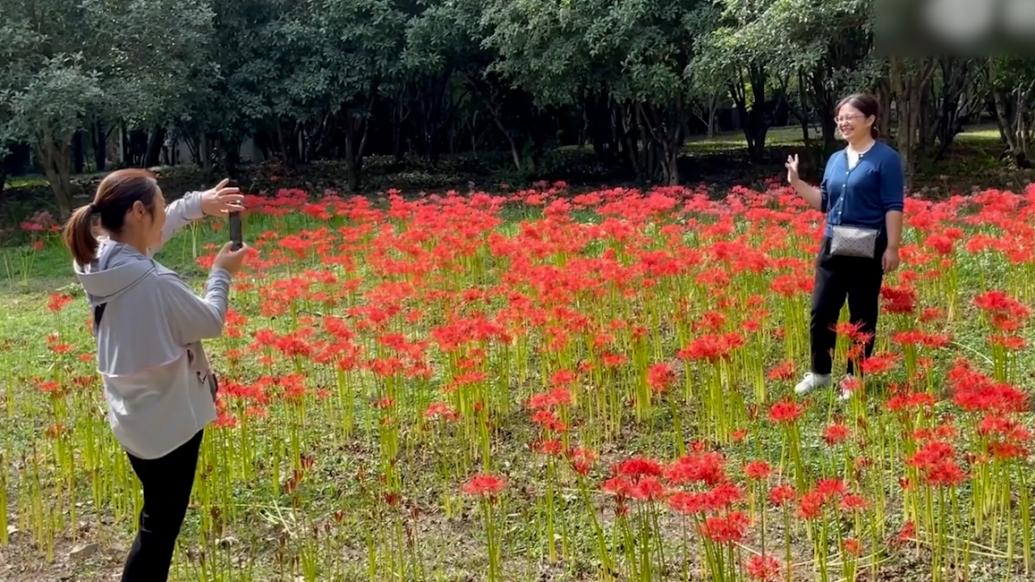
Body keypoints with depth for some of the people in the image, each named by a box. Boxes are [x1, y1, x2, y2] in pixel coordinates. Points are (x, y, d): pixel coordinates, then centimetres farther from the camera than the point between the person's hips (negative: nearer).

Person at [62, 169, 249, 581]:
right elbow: (210, 322, -15)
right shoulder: (152, 281, -30)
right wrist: (221, 274, 0)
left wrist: (196, 204, 14)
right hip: (166, 420, -9)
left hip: (136, 417, 9)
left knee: (159, 517, 24)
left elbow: (151, 232, 17)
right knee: (160, 526, 6)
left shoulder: (102, 257, -5)